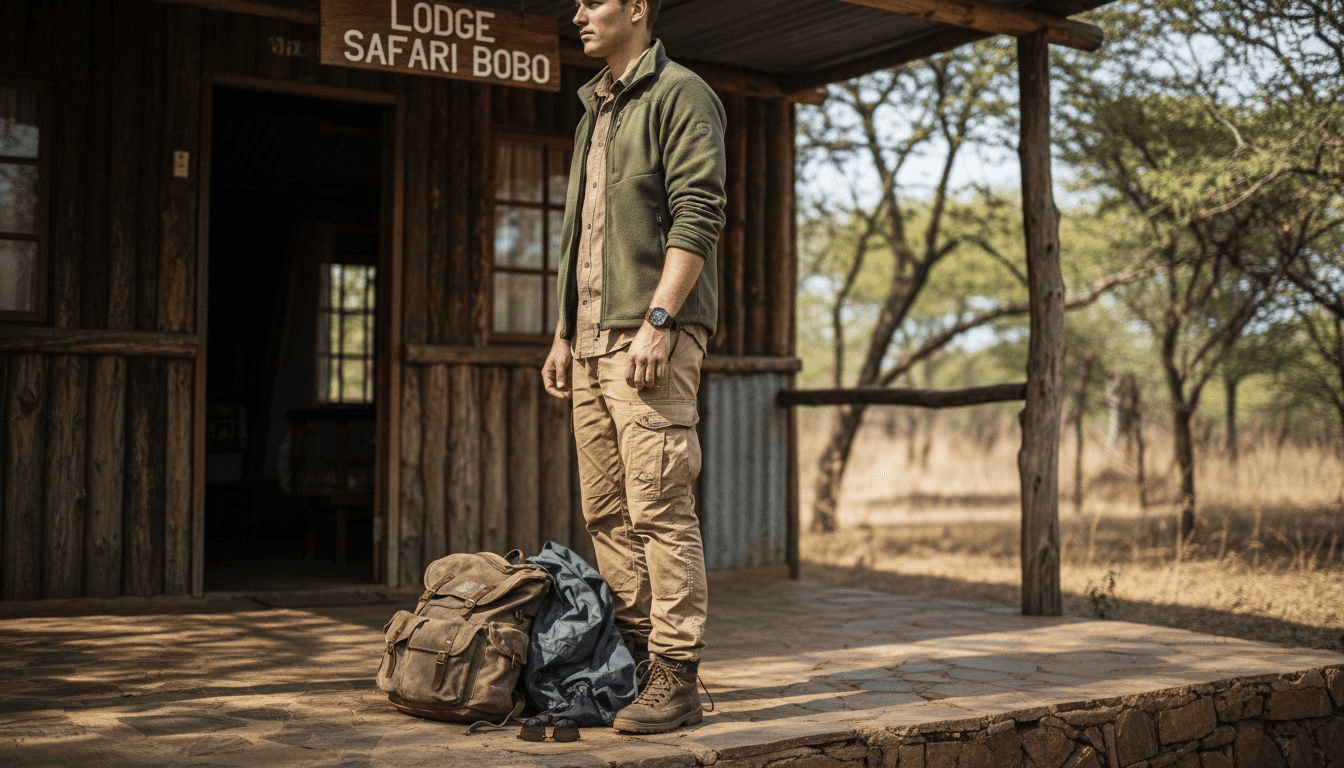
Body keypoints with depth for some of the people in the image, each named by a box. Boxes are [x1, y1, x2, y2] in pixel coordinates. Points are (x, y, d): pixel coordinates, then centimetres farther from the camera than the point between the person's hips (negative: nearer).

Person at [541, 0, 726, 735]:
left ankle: (675, 677, -4)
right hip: (593, 338, 9)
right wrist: (563, 334, 18)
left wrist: (657, 321, -21)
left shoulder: (679, 94, -3)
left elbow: (698, 215, -14)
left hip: (651, 334, -9)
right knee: (607, 513, 9)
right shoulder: (593, 111, 23)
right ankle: (630, 661, 17)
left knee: (660, 508, -10)